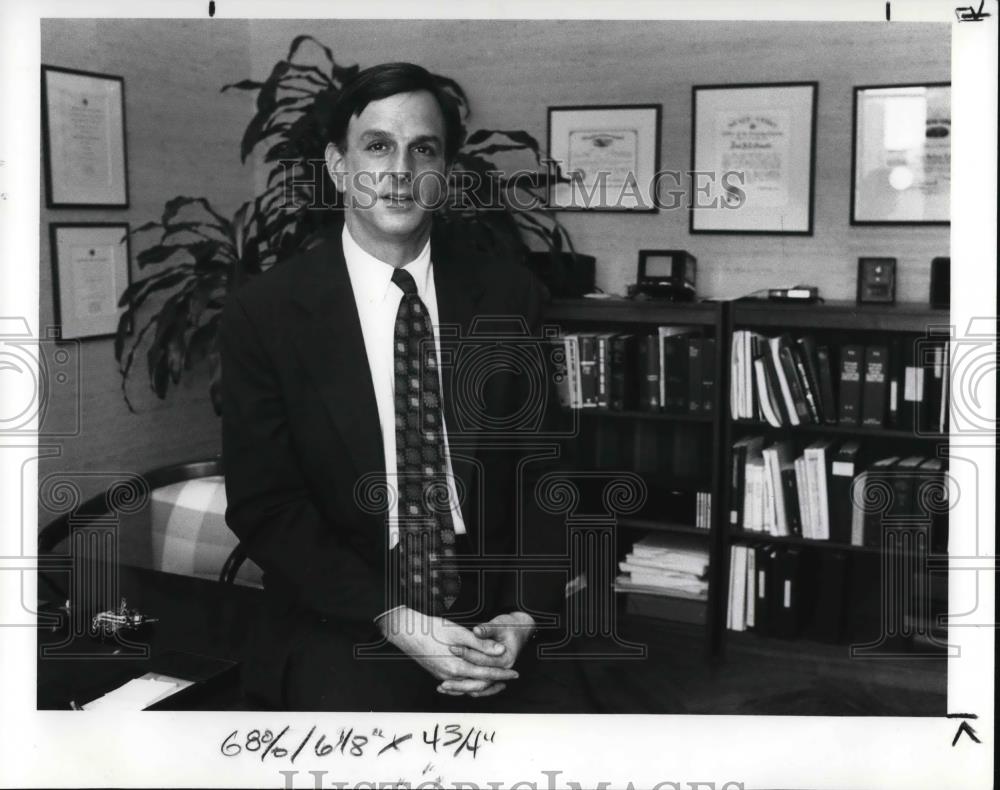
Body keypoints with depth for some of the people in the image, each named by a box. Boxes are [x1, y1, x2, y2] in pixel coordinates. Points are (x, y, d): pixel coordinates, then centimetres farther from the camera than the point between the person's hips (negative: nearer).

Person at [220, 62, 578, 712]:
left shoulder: (511, 297, 4)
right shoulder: (262, 315, -2)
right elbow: (264, 505, -4)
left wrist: (523, 615, -10)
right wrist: (392, 620, -16)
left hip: (496, 613, 2)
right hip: (343, 628, -1)